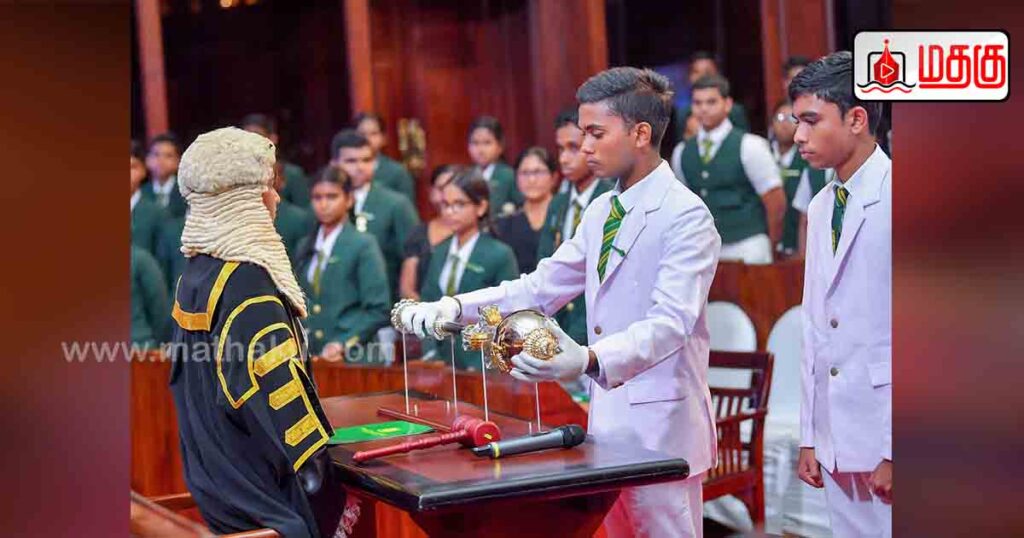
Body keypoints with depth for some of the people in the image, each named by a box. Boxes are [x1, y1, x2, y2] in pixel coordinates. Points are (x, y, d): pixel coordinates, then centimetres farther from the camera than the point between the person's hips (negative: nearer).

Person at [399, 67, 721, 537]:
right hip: (607, 419, 8)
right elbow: (540, 287, 14)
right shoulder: (601, 212, 13)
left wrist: (589, 360, -41)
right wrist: (455, 307, 1)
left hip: (661, 427, -8)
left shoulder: (686, 215, -14)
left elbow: (670, 321, -25)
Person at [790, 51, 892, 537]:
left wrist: (894, 451, -15)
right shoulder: (821, 208, 13)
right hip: (837, 441, 7)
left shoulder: (891, 200, -11)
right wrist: (809, 437, 13)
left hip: (887, 441, -7)